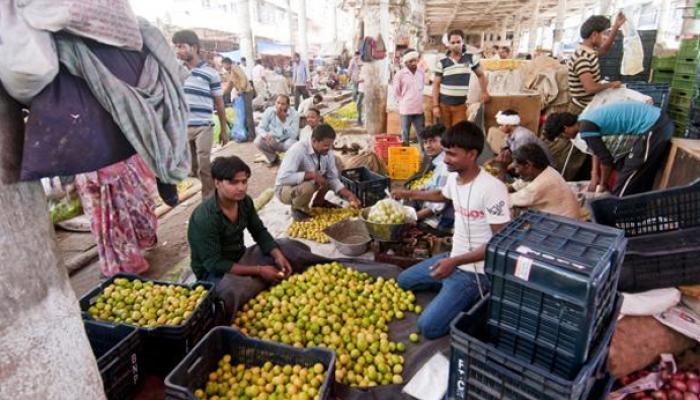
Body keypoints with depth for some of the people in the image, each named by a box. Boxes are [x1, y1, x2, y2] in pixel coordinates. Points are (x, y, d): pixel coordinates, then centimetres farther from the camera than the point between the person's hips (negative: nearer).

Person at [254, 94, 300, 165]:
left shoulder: (294, 114, -18)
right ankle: (273, 158, 5)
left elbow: (293, 135, -25)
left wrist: (284, 120, -34)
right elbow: (260, 128, -12)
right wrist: (267, 135, -35)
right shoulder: (269, 111, -12)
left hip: (286, 141, -2)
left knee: (291, 143, -37)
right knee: (258, 141, -24)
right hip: (272, 141, 3)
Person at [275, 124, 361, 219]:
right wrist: (312, 174, -39)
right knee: (308, 187, -38)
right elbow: (283, 178, -39)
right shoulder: (298, 150, -31)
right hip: (285, 189, -6)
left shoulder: (328, 153, -12)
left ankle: (318, 202, 12)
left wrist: (349, 195, -20)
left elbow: (333, 178, -7)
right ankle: (298, 208, -3)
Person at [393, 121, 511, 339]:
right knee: (403, 281, 19)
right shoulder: (453, 177, 0)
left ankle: (474, 297, 3)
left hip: (476, 270, -8)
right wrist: (410, 194, 23)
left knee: (428, 326, -17)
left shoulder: (492, 188, -26)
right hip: (454, 258, 9)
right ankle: (453, 289, 16)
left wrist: (455, 262, -29)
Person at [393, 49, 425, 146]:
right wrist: (404, 101, 3)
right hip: (406, 109, -4)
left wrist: (420, 101, 11)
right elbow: (396, 91, -1)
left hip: (419, 109, 4)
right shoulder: (400, 74, -8)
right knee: (405, 134, 6)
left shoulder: (421, 73, 4)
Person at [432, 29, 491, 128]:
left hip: (461, 105, 0)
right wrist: (435, 106, -7)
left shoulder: (471, 58, 3)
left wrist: (484, 92, 7)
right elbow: (436, 85, 0)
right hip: (444, 104, 0)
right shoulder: (442, 62, -1)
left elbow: (480, 75, 17)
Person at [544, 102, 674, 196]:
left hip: (653, 129, -10)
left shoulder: (586, 129, -17)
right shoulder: (585, 119, 12)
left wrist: (603, 184, 6)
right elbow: (598, 149, 26)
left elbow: (606, 159, -10)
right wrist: (595, 175, 25)